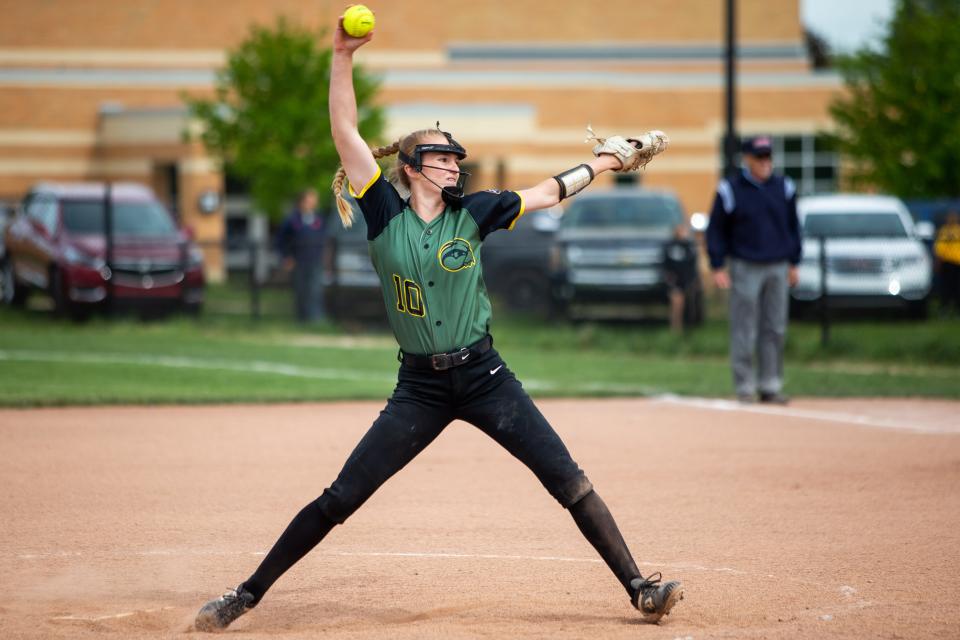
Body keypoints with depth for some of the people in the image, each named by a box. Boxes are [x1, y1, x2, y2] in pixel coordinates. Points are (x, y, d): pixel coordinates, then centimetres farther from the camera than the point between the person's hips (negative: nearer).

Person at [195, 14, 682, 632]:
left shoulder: (472, 213, 2)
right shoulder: (386, 215, -2)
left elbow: (548, 193, 11)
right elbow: (346, 133, -7)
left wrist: (608, 159, 11)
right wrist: (343, 58, -13)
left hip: (484, 377, 1)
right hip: (419, 388, -1)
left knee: (568, 479, -7)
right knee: (341, 498, -3)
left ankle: (640, 588, -1)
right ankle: (248, 594, 7)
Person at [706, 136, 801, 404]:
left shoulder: (784, 188, 8)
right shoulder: (730, 190, -3)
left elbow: (793, 227, 17)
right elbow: (715, 230, 1)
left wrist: (793, 263, 13)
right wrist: (717, 268, -5)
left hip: (778, 268, 4)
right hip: (745, 268, -4)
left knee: (775, 330, 3)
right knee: (744, 331, -5)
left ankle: (770, 386, 8)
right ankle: (745, 387, 0)